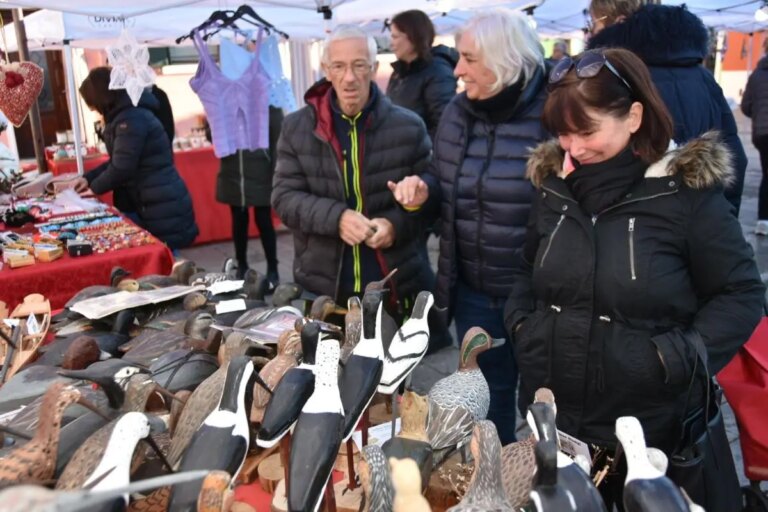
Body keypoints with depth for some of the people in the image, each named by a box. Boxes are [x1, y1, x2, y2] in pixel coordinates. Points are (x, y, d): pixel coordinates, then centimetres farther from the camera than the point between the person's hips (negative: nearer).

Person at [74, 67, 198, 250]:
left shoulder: (131, 119, -17)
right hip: (153, 206, 10)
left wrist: (94, 187, -2)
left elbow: (121, 168, -18)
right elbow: (118, 160, 24)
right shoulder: (127, 114, 17)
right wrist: (89, 178, 15)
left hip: (164, 208, -10)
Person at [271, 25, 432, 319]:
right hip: (322, 287, 1)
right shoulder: (297, 128, -1)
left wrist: (398, 223, -19)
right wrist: (336, 217, -20)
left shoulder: (408, 127, -3)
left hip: (396, 287, 0)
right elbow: (284, 196, -2)